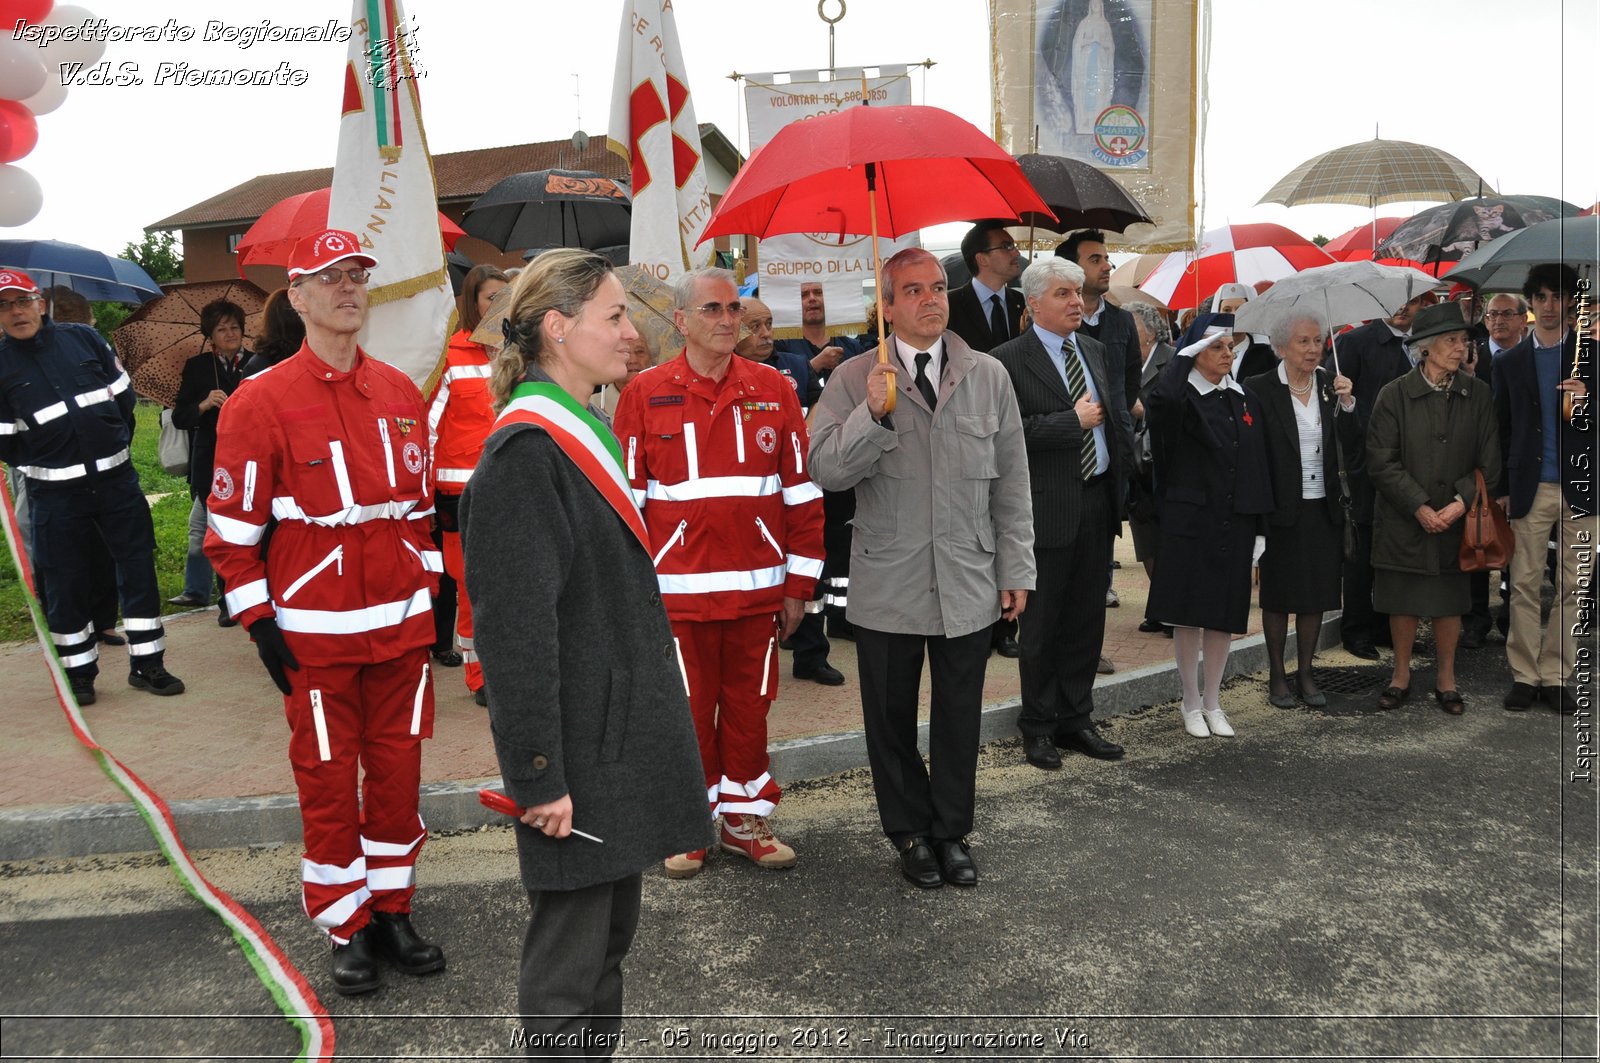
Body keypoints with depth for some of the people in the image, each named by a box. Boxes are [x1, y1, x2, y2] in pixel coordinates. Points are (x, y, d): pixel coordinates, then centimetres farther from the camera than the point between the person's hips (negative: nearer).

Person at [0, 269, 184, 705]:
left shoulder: (83, 338, 3)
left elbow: (123, 392, 12)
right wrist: (36, 463, -3)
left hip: (115, 478, 2)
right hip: (54, 493, -2)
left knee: (139, 567, 4)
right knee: (65, 583, 5)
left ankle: (147, 664, 15)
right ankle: (79, 674, 20)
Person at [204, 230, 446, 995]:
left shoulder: (400, 392, 7)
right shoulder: (259, 402, -7)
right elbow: (232, 525, -5)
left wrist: (431, 592, 13)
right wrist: (259, 622, -8)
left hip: (401, 624, 4)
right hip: (315, 634, -4)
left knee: (397, 770, 12)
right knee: (328, 781, 6)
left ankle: (392, 911, 28)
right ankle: (347, 929, 22)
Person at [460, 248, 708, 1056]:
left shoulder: (583, 433, 11)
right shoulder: (524, 452, -19)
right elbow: (514, 630, -21)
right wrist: (540, 777, -20)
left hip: (620, 732, 10)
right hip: (579, 747, -9)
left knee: (610, 934, 20)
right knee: (567, 964, 5)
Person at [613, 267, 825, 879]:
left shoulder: (773, 390, 4)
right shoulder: (645, 394, 0)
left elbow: (802, 491, 6)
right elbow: (627, 498, 1)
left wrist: (800, 582, 4)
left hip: (758, 588, 2)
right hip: (679, 590, -2)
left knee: (749, 708, 12)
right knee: (687, 711, 9)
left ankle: (745, 819, 27)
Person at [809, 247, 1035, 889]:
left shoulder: (989, 377, 5)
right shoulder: (854, 380, -2)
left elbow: (1012, 484, 7)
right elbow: (826, 471, -12)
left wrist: (1016, 570, 6)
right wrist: (874, 413, -25)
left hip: (969, 585, 2)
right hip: (887, 588, -1)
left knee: (959, 717, 11)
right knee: (891, 719, 10)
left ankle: (951, 831, 29)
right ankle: (910, 832, 29)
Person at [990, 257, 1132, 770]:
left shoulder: (1098, 353, 13)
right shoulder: (1008, 360, -9)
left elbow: (1120, 421, 18)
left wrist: (1118, 484, 4)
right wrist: (1074, 420, -15)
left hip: (1098, 504, 6)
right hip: (1048, 509, -6)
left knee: (1086, 621, 13)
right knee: (1041, 623, 5)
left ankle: (1075, 721, 26)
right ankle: (1038, 728, 18)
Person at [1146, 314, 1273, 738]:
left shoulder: (1246, 400, 10)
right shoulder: (1183, 398, -5)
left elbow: (1258, 464, 11)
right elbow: (1159, 401, -31)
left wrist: (1258, 526, 8)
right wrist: (1184, 355, -20)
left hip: (1235, 523, 5)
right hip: (1190, 521, -5)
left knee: (1226, 614, 10)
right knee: (1189, 614, 2)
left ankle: (1213, 702, 24)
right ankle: (1191, 703, 18)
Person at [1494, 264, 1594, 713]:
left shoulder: (1589, 355, 6)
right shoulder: (1510, 362, 9)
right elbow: (1501, 431, 10)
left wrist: (1585, 403, -16)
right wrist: (1502, 491, 5)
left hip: (1579, 489, 0)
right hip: (1529, 488, 0)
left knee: (1572, 587, 3)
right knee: (1524, 584, 1)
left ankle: (1556, 675, 12)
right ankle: (1524, 674, 10)